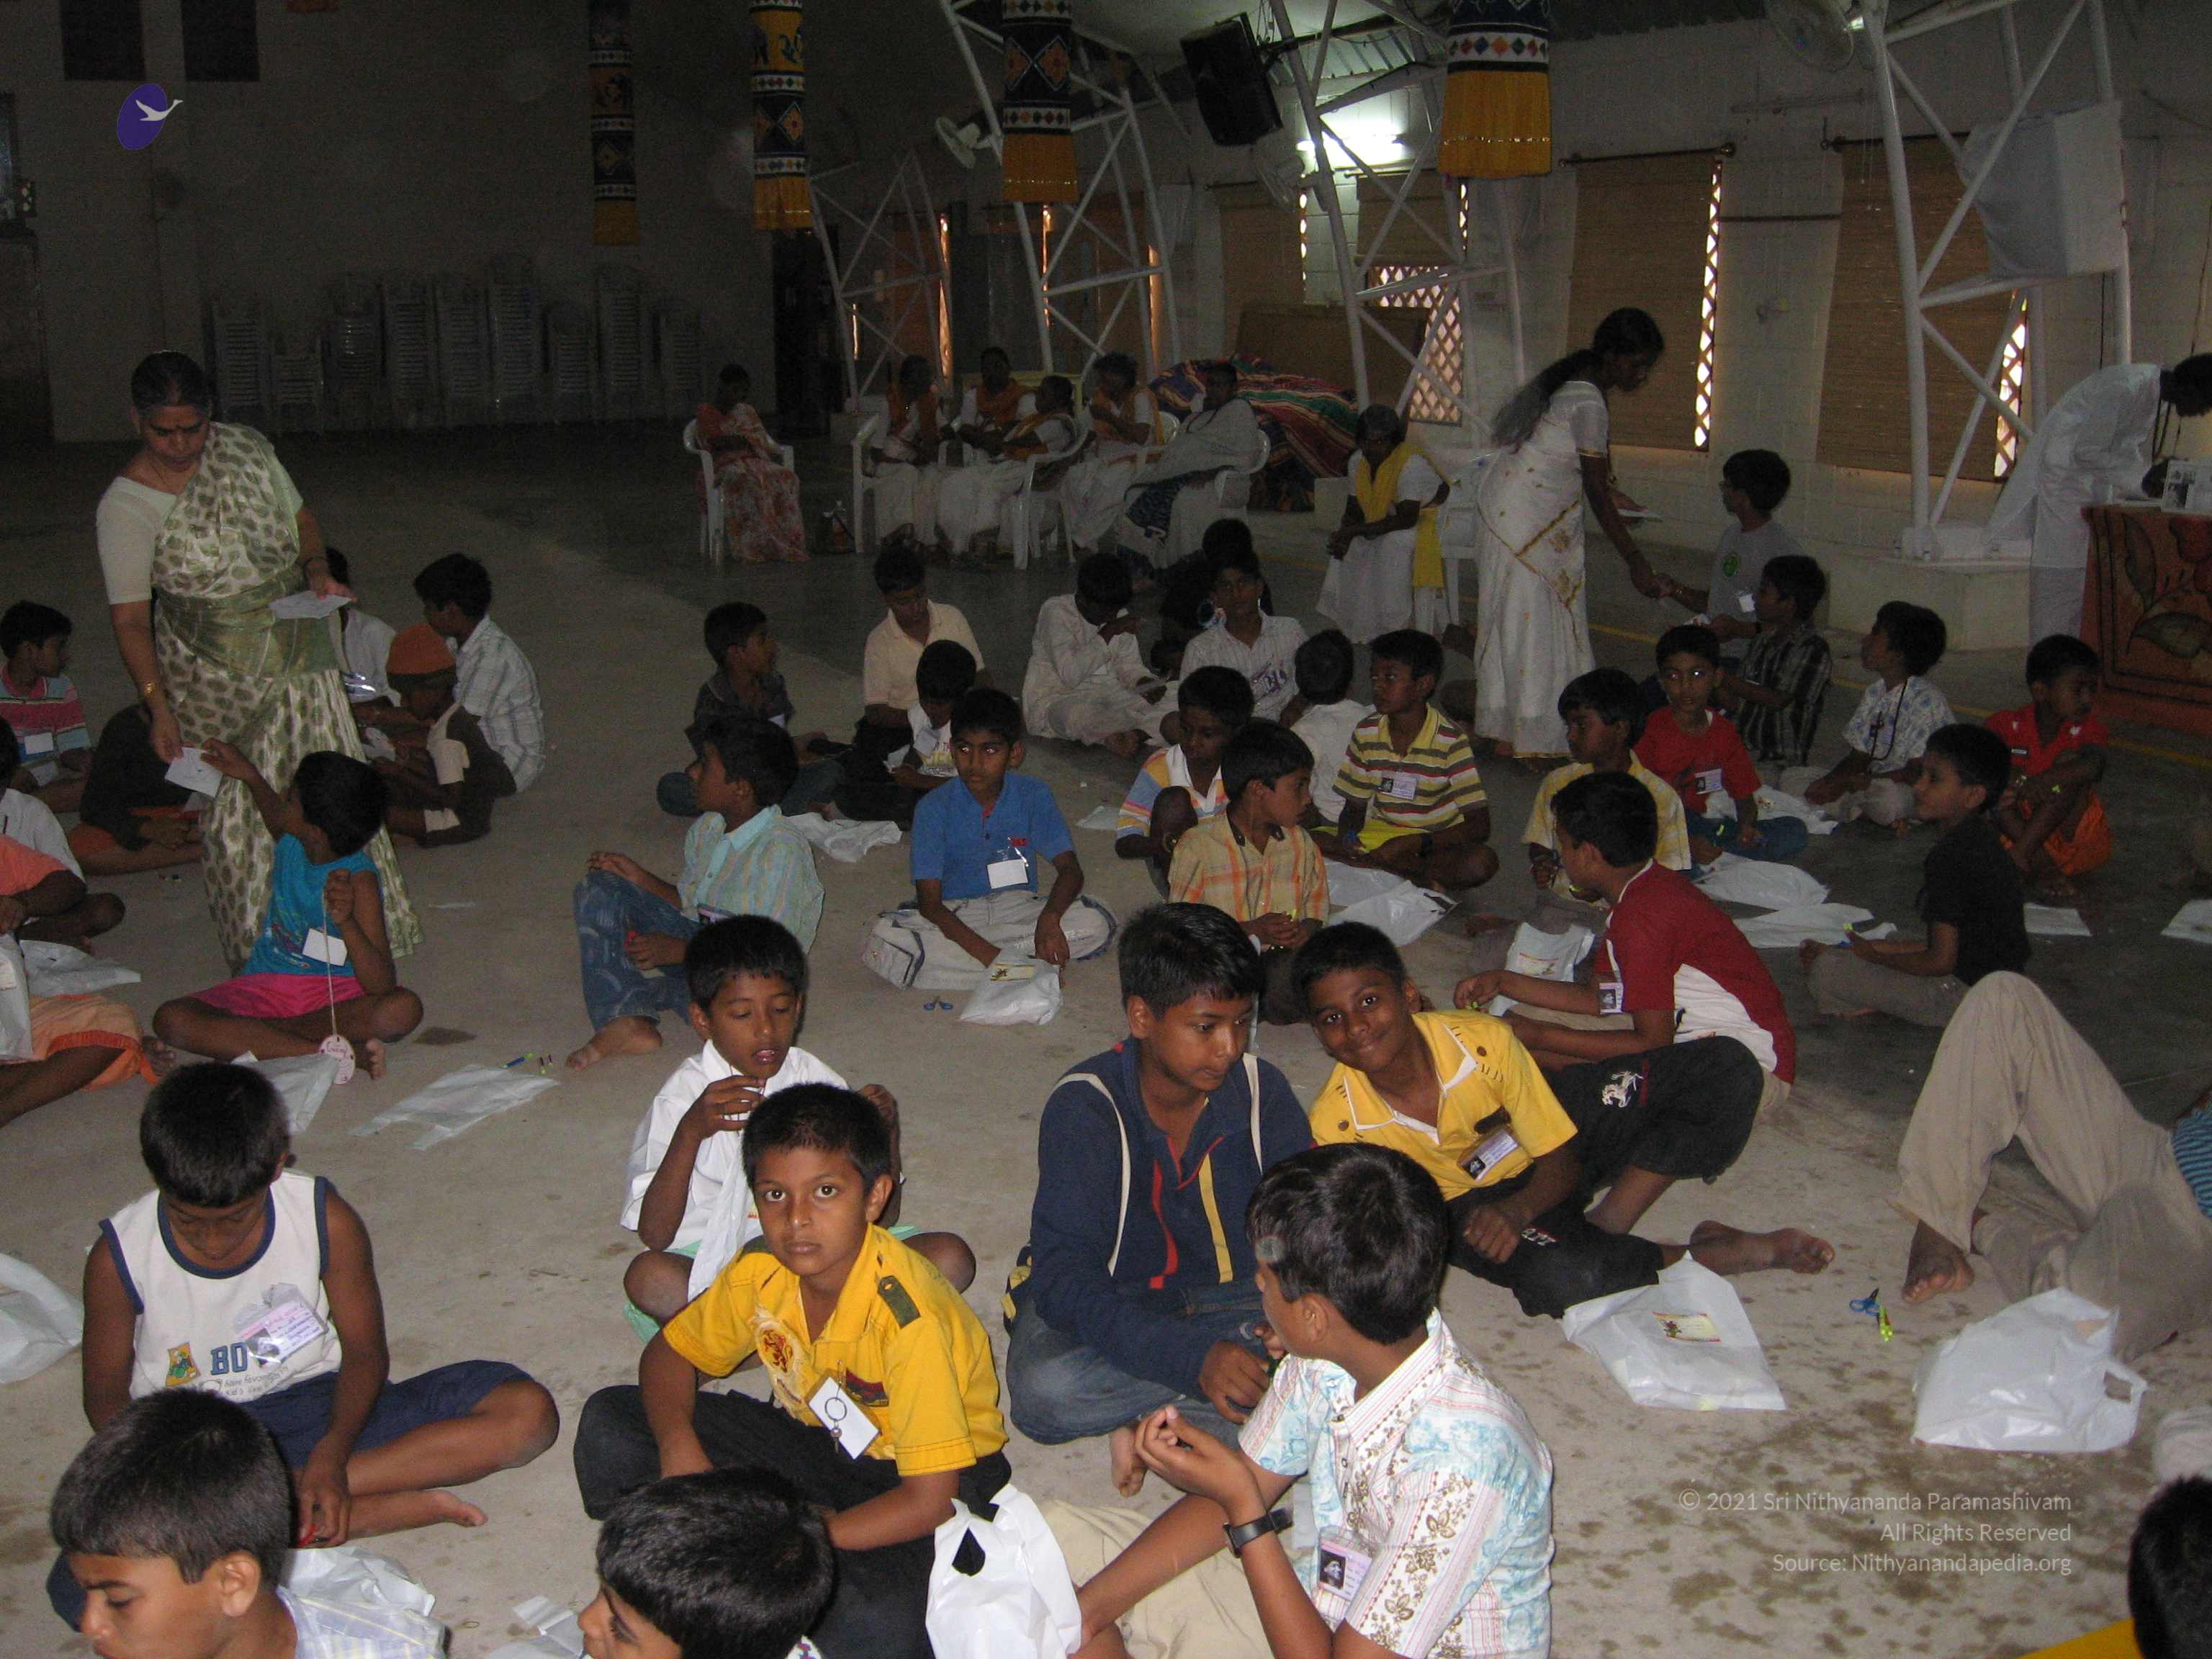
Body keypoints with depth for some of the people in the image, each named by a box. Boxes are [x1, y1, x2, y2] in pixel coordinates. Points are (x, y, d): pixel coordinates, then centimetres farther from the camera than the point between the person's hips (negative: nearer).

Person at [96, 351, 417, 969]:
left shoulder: (246, 448, -4)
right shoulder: (126, 505, -15)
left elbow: (300, 517, 11)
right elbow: (130, 617, -14)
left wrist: (316, 566, -9)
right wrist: (158, 703, -23)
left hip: (296, 649, 3)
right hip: (212, 671, -3)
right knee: (235, 809, 5)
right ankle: (258, 948, 21)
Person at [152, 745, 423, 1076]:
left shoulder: (357, 878, -20)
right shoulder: (291, 842, -3)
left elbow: (382, 986, -29)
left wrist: (347, 923, -43)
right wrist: (250, 776, 18)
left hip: (333, 994, -5)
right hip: (265, 986, 5)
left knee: (404, 1009, -38)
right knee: (171, 1019, -24)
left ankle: (249, 1038, -29)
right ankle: (325, 1053, -30)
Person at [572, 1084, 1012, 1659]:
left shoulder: (909, 1316, -32)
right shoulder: (760, 1273, -13)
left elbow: (929, 1499, -31)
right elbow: (671, 1352, 3)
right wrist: (679, 1447, -19)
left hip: (924, 1475, -6)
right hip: (817, 1442, 6)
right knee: (609, 1427, -10)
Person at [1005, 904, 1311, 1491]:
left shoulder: (1260, 1089, -10)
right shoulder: (1083, 1107, -21)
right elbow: (1066, 1276, -28)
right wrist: (1195, 1356, -41)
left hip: (1227, 1296, 3)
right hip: (1108, 1300, -3)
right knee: (1041, 1388, -35)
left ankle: (1152, 1422, -20)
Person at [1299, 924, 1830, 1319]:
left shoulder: (1485, 1041, -28)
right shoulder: (1337, 1123, -26)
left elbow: (1562, 1162, -17)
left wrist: (1517, 1209, -37)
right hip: (1470, 1196, -1)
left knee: (1726, 1067, -19)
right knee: (1560, 1278, -38)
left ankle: (1609, 1221, -11)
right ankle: (1709, 1255, -11)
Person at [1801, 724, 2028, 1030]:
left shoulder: (1950, 855, -25)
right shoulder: (1982, 837, 6)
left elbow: (1940, 961, -22)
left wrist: (1873, 955, -7)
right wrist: (1888, 947, 9)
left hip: (1965, 992, -11)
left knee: (1825, 970, -16)